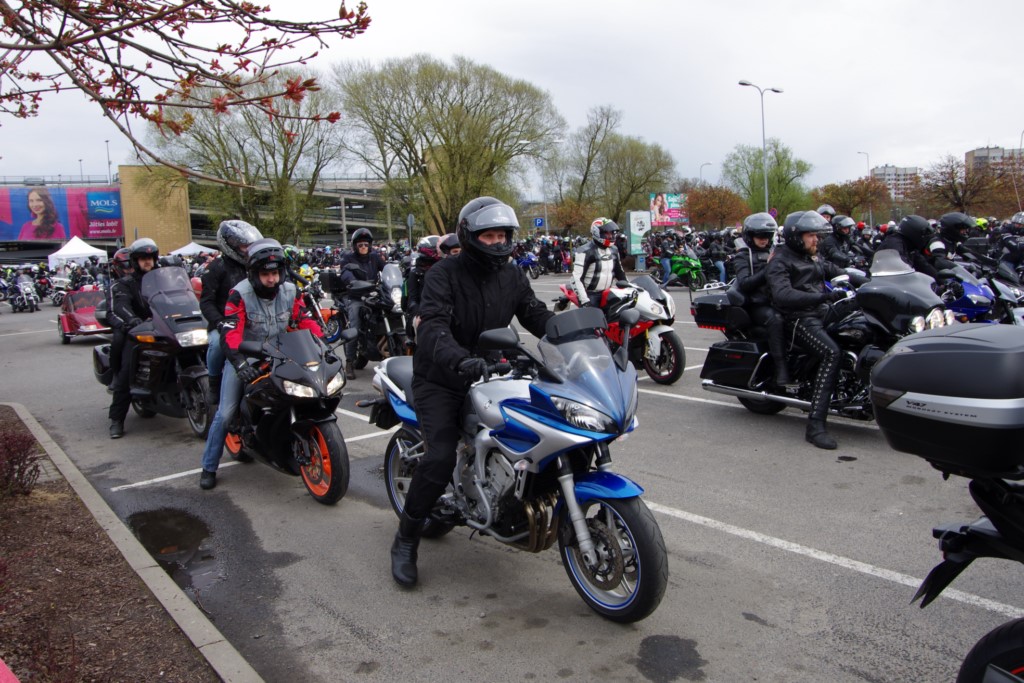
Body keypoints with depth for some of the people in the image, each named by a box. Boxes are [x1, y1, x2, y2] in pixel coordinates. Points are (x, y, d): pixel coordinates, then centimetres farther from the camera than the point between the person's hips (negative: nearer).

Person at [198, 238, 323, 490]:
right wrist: (239, 361, -47)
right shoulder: (240, 294, -20)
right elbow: (230, 332, -30)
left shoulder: (290, 291, -5)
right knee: (226, 413, -8)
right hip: (244, 357, -4)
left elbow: (305, 321, -6)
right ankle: (209, 467, 7)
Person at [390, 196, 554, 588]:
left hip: (487, 376, 6)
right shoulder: (444, 274, -13)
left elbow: (536, 315, -3)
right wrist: (458, 359, -48)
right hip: (440, 381, -6)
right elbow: (433, 325, -28)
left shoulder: (512, 277, 6)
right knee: (440, 459, -21)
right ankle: (405, 541, -1)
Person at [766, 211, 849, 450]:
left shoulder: (813, 258, 23)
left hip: (820, 313, 9)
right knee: (831, 352, -29)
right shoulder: (780, 261, -7)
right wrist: (823, 296, -32)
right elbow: (782, 294, -23)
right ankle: (815, 425, -31)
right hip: (798, 318, -9)